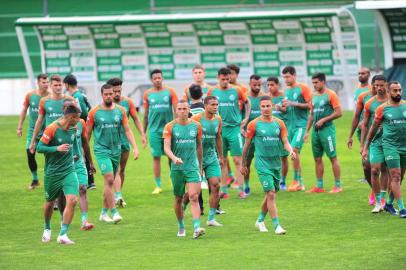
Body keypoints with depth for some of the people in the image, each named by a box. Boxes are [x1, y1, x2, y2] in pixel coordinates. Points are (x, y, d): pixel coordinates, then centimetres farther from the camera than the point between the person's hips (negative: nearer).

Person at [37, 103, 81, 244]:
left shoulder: (73, 128, 2)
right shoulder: (52, 129, -17)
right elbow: (39, 148, -16)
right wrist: (57, 149, -24)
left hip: (69, 171, 4)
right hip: (52, 173, -4)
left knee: (72, 200, -14)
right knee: (50, 202, 12)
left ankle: (63, 235, -10)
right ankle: (47, 229, 40)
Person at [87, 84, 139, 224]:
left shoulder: (120, 110, 4)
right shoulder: (94, 112, -4)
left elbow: (127, 130, 4)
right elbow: (88, 133, 2)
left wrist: (135, 147, -7)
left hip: (116, 149, 4)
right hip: (102, 150, -4)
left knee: (109, 182, 10)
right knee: (109, 180, -16)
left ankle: (104, 212, 21)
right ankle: (114, 212, -15)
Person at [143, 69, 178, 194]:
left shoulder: (170, 91, 1)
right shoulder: (148, 94, 6)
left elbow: (176, 110, 1)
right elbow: (146, 114, 11)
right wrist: (143, 132, 11)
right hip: (154, 129, 1)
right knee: (156, 157, 0)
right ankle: (158, 186, 5)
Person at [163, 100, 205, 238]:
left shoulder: (196, 126, 5)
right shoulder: (170, 127, -2)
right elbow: (166, 147, -11)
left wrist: (200, 166, 20)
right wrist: (174, 158, -30)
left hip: (192, 166, 0)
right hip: (177, 167, 0)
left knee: (194, 197, -13)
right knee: (178, 198, 9)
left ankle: (197, 228, -21)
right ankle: (181, 227, 26)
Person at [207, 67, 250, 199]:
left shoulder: (236, 91, 1)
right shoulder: (212, 92, 3)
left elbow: (247, 103, 15)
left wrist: (246, 119, 8)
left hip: (234, 128, -1)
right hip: (219, 129, 1)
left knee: (237, 160, -4)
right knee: (222, 161, 5)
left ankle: (241, 190, -4)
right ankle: (223, 190, 9)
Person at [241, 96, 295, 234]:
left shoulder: (279, 123, 5)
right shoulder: (254, 124, -4)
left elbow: (285, 142, 3)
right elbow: (247, 145, 4)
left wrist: (291, 150, -19)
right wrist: (243, 164, 9)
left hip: (276, 163, 4)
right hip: (262, 164, -4)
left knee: (270, 195, 13)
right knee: (271, 194, -13)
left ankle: (260, 220, 33)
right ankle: (276, 225, -11)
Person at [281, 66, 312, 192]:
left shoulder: (303, 88, -5)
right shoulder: (287, 90, 16)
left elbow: (310, 105, -10)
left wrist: (293, 103, -16)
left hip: (301, 124, -7)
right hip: (290, 124, 7)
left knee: (294, 149, -19)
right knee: (295, 153, 6)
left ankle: (296, 180, -13)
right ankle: (300, 183, 12)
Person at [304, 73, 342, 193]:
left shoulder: (331, 95, -7)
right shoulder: (314, 96, 15)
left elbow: (338, 113, -12)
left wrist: (323, 120, -15)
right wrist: (307, 131, 15)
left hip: (327, 129, -7)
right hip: (315, 130, 7)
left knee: (333, 157, -5)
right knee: (317, 158, 8)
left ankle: (338, 186, -2)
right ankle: (319, 186, 14)